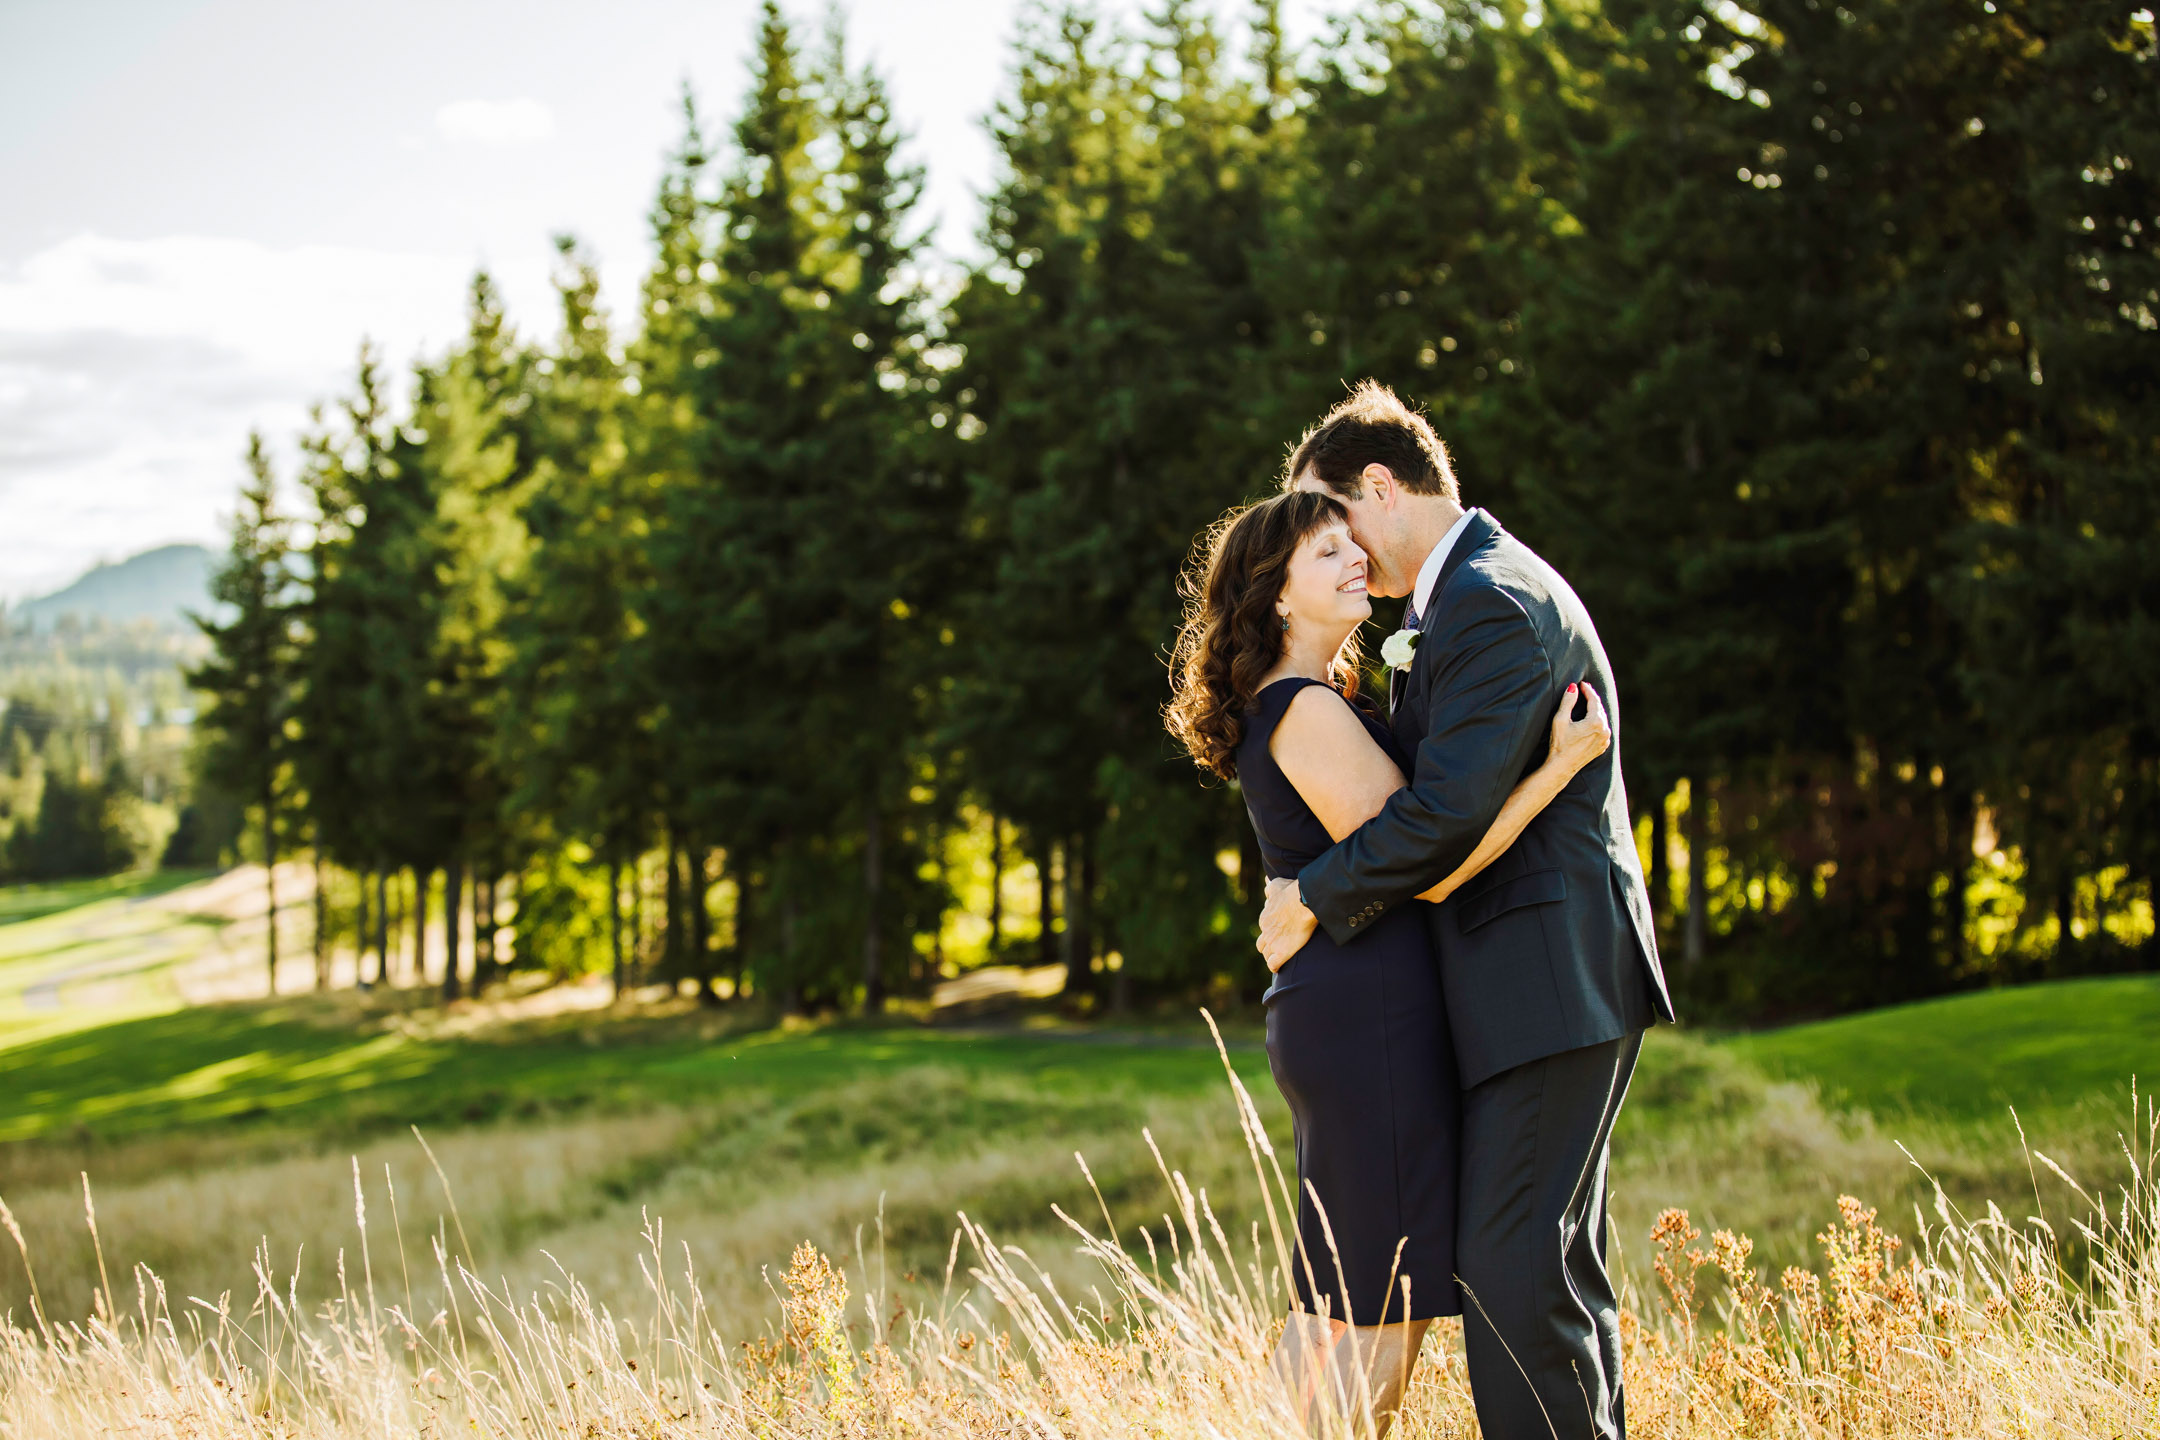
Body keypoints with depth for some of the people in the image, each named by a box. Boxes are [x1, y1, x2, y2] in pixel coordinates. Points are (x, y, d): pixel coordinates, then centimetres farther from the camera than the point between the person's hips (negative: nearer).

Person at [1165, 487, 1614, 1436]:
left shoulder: (1308, 705, 17)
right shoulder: (1308, 713, -15)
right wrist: (1560, 765, -20)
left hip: (1332, 1017, 11)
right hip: (1367, 1015, -11)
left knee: (1335, 1303, 16)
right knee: (1380, 1307, -7)